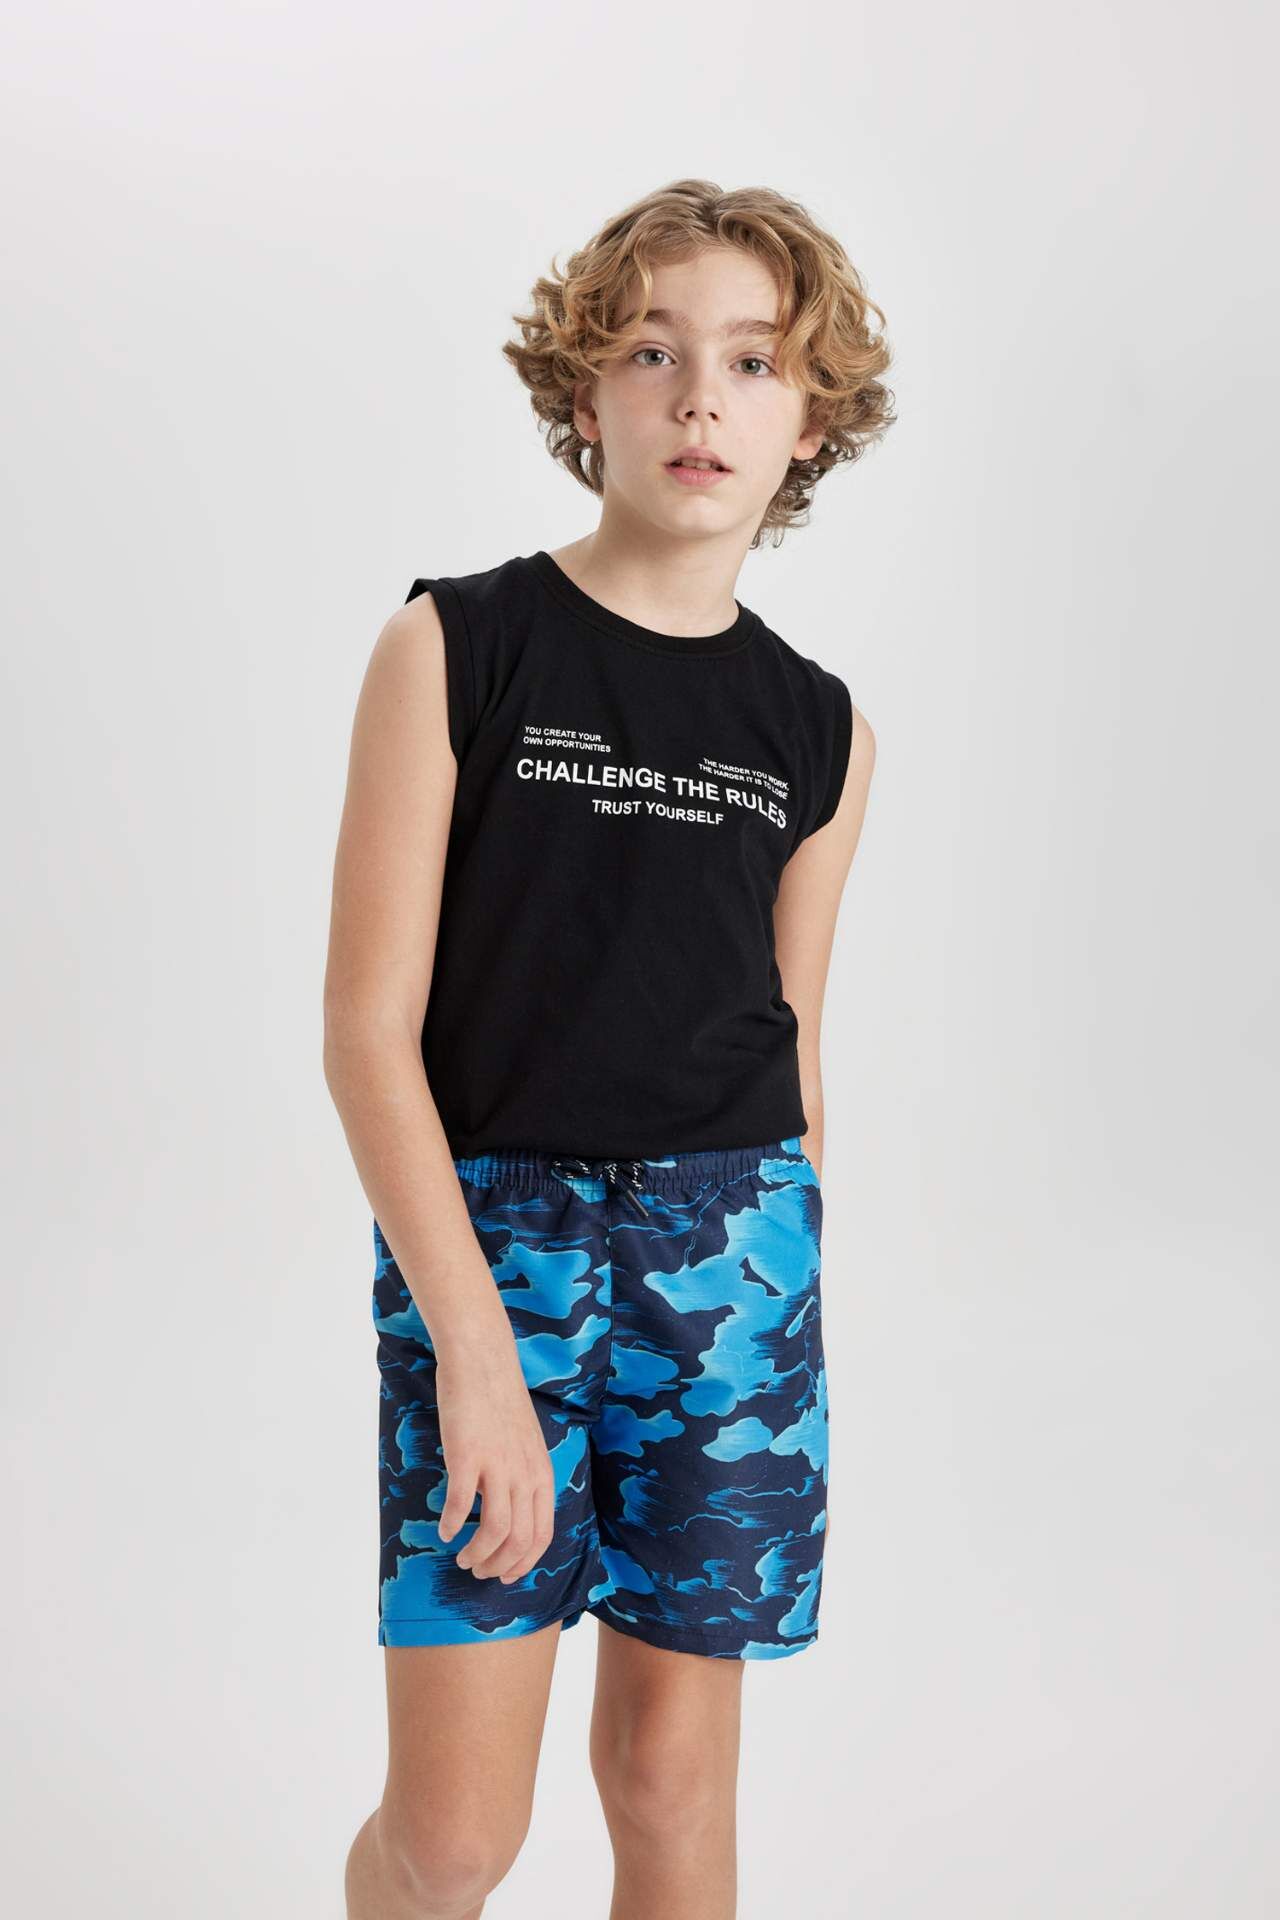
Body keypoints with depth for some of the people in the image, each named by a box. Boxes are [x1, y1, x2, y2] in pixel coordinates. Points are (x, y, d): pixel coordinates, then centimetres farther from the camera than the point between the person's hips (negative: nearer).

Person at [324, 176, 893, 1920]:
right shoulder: (455, 648, -5)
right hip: (483, 1233, -3)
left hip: (732, 1246, 3)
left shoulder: (819, 729, 6)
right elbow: (368, 1025, -8)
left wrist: (796, 1327, 13)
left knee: (674, 1778, 11)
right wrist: (477, 1347, -15)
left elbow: (794, 1061, 13)